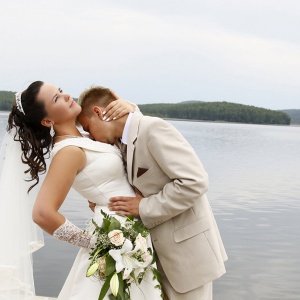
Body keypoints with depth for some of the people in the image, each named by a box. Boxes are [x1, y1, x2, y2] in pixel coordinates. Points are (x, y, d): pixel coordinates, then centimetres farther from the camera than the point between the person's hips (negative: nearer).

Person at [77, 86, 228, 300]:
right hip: (163, 249, 8)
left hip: (187, 247, -8)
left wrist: (144, 208, -20)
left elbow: (195, 181, -26)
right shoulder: (127, 142, 8)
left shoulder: (153, 128, -19)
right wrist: (106, 204, -2)